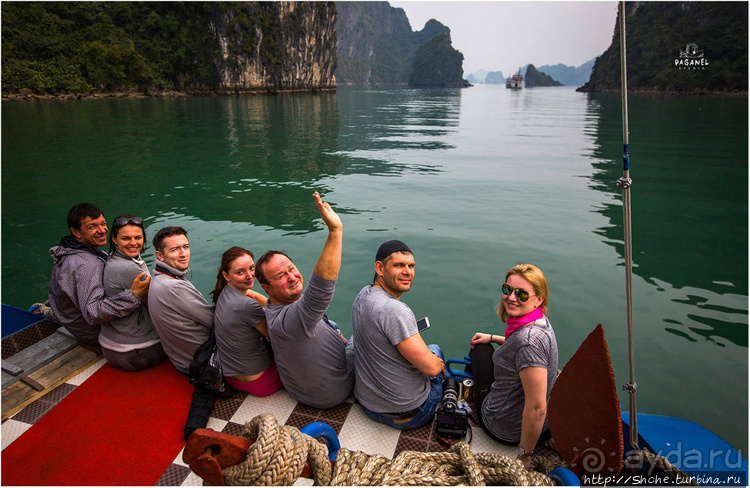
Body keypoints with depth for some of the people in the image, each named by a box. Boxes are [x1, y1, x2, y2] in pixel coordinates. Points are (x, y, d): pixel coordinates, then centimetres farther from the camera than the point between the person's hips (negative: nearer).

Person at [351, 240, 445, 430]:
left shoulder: (363, 295, -3)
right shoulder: (394, 310, -32)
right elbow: (431, 368, -27)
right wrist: (439, 363, -6)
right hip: (408, 415, -7)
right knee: (435, 349, 22)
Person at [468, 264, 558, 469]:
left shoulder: (529, 338, -35)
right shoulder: (541, 321, -6)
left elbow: (537, 408, -33)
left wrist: (524, 456, -21)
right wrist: (492, 338, 18)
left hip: (506, 431, -7)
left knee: (481, 349, 15)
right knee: (479, 343, 27)